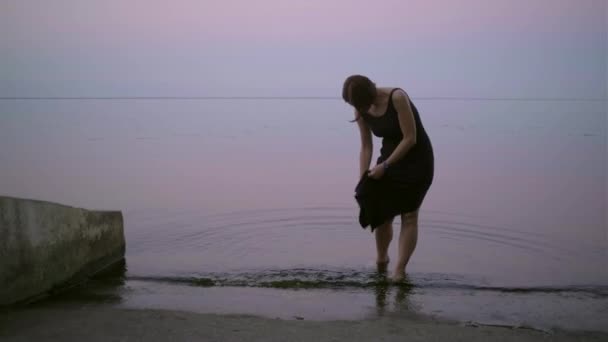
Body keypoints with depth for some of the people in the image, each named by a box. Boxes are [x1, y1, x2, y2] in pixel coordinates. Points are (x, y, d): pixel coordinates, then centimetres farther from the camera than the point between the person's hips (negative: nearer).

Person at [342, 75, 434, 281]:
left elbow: (410, 138, -24)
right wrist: (362, 179, -10)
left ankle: (399, 270, -5)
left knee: (409, 215, -5)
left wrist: (384, 165, -23)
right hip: (390, 157, 5)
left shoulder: (397, 98, -26)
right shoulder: (361, 111, -9)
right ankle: (381, 260, 25)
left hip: (417, 159, -5)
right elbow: (366, 147, -2)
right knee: (381, 214, 3)